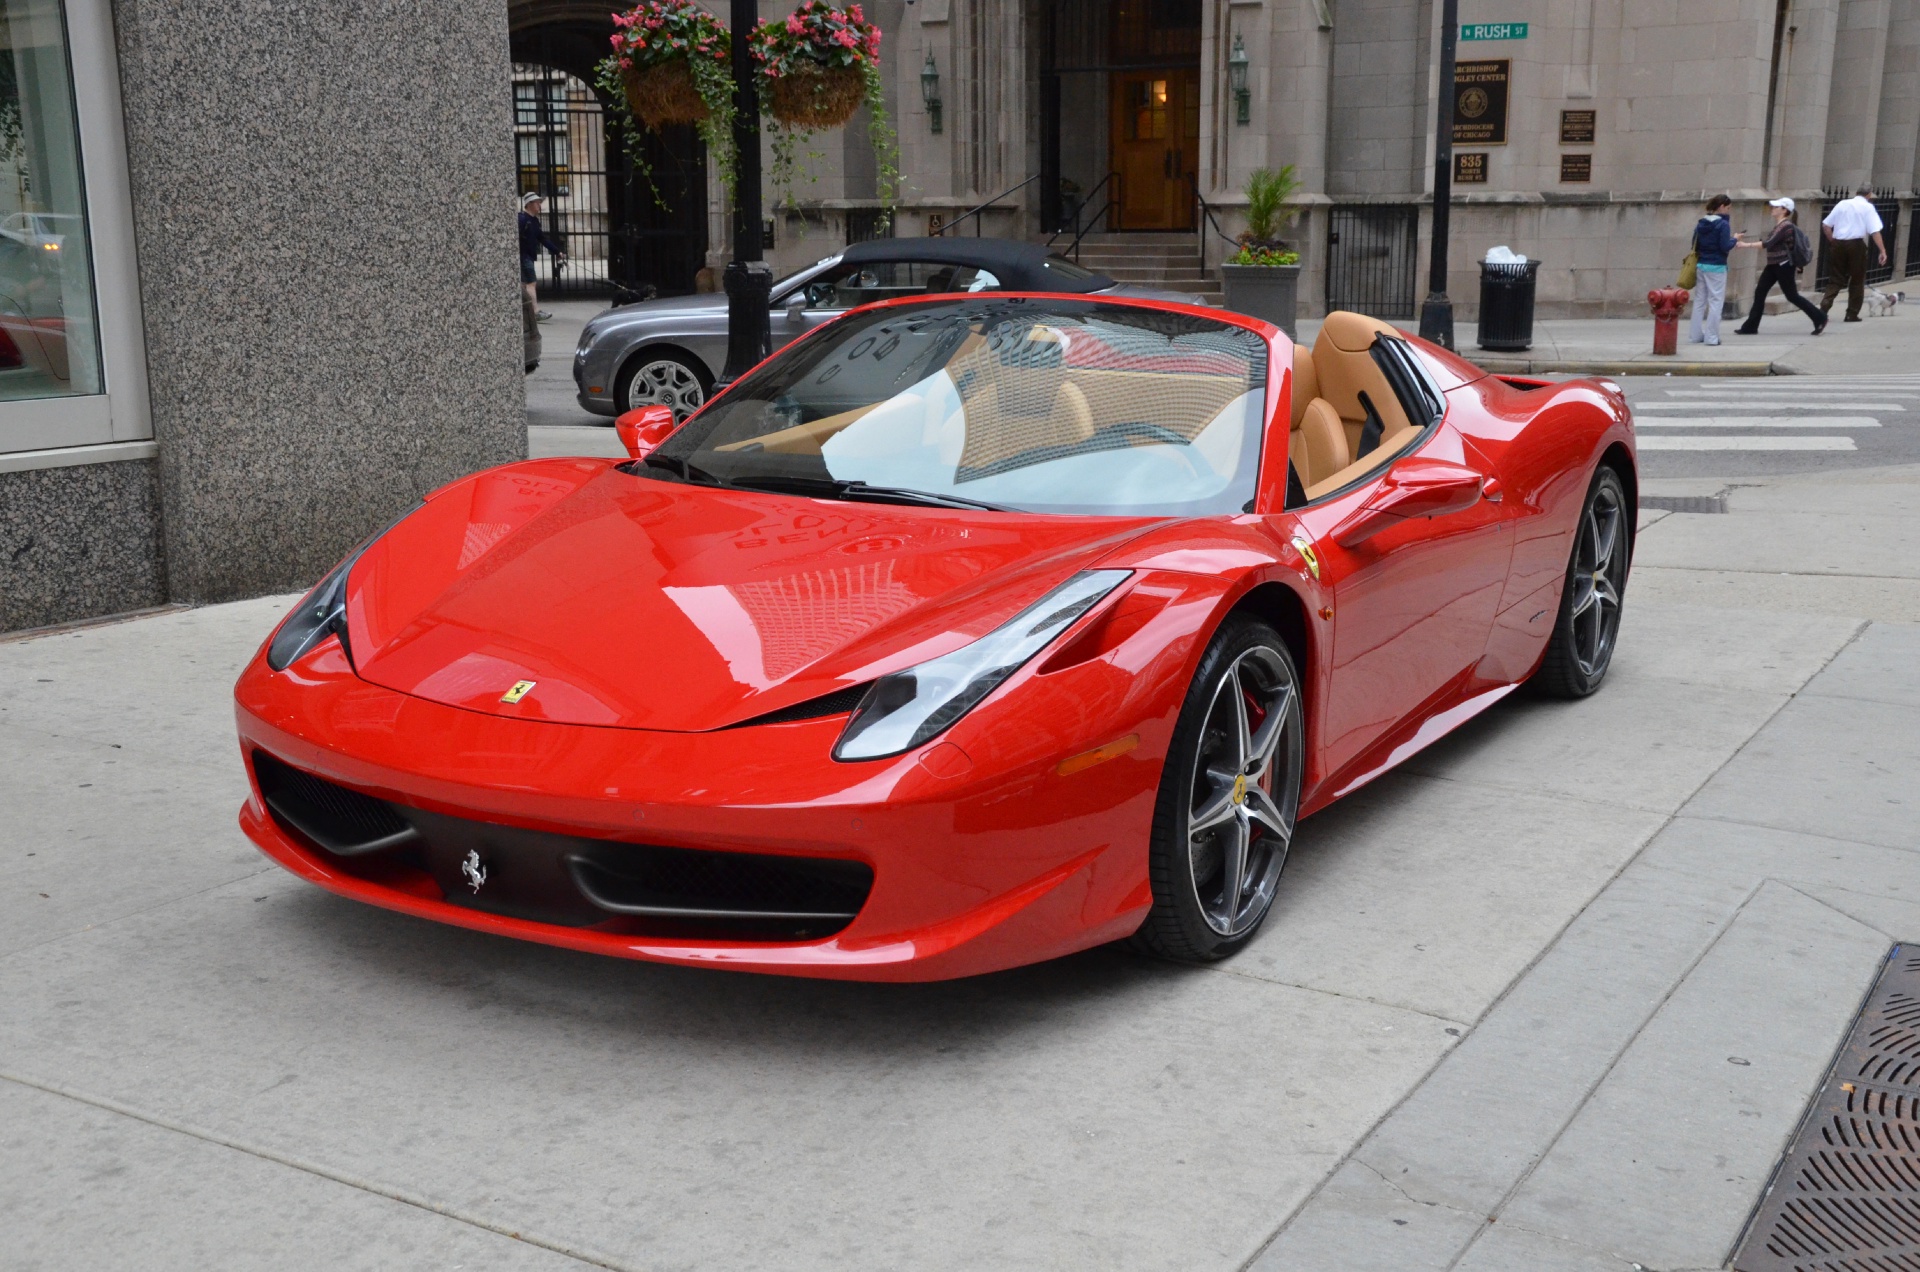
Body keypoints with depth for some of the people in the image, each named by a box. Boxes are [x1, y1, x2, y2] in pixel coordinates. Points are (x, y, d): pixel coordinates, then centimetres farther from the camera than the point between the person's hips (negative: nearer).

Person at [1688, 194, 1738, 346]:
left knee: (1699, 301, 11)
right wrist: (1734, 239, 2)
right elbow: (1725, 247, -15)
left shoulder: (1700, 224, 8)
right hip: (1716, 267, -6)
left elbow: (1695, 246, 11)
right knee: (1716, 302, 0)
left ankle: (1695, 335, 14)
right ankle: (1711, 337, -1)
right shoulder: (1723, 224, -11)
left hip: (1700, 265, 6)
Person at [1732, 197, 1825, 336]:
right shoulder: (1779, 224, 10)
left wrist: (1746, 244, -31)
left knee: (1792, 296, -2)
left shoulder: (1786, 225, -18)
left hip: (1783, 265, -10)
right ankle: (1751, 326, 5)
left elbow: (1769, 243, -27)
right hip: (1773, 264, 10)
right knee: (1759, 292, 3)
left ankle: (1819, 318, 10)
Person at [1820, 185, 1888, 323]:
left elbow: (1825, 225, 8)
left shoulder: (1842, 204, 10)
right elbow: (1875, 231, -7)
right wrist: (1882, 251, -7)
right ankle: (1852, 314, 11)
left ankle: (1823, 308, -11)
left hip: (1838, 244, 3)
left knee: (1834, 279, 7)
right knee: (1857, 280, 10)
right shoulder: (1868, 207, 0)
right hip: (1856, 245, -3)